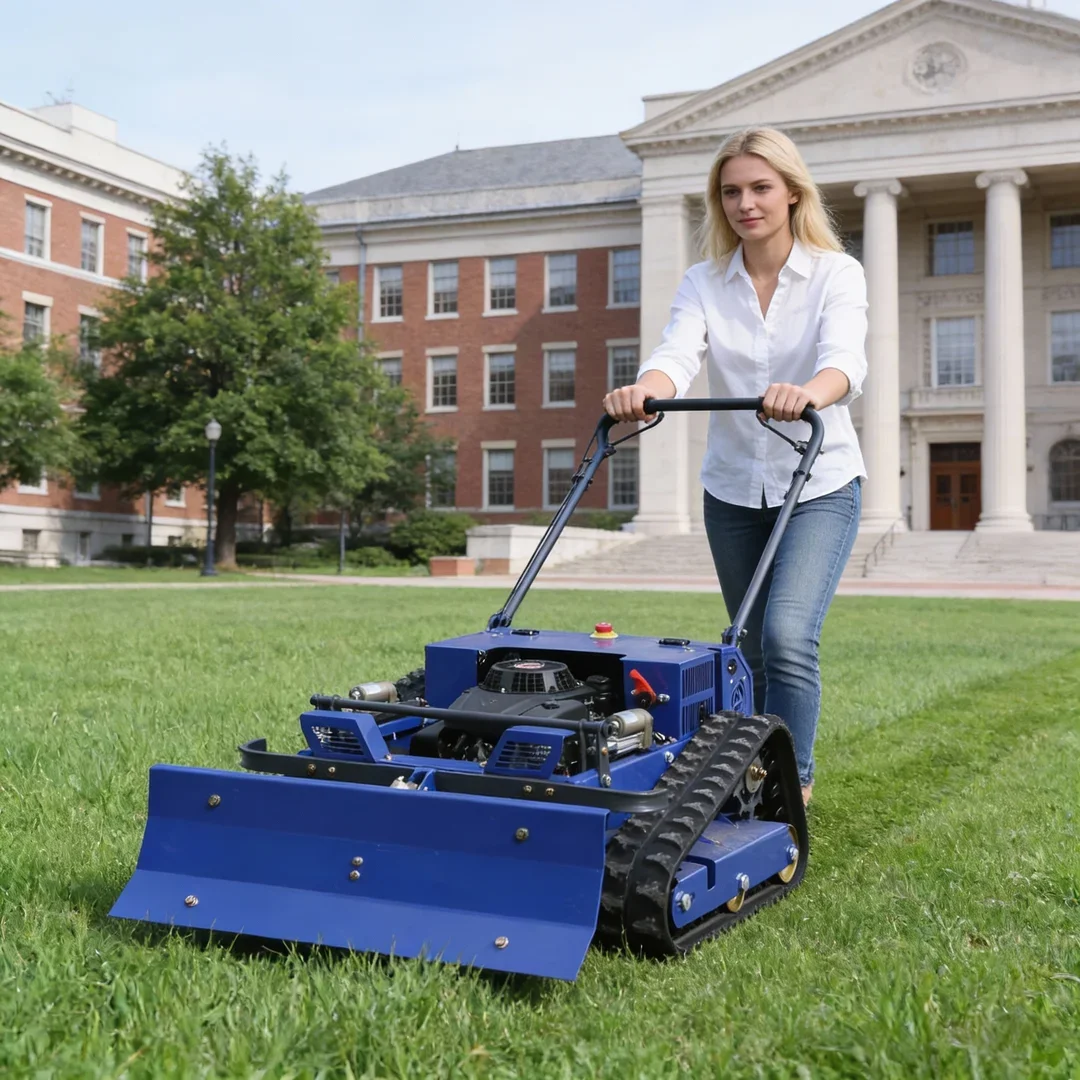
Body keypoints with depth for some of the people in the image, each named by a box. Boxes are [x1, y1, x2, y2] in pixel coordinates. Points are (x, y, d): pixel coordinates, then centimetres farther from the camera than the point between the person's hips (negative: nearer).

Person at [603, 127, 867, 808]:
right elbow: (677, 355, -19)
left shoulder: (836, 274, -8)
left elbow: (845, 358, -27)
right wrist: (643, 390, -43)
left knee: (788, 636, -22)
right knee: (757, 653, 11)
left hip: (820, 484, -3)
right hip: (733, 489, 4)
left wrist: (810, 393, -51)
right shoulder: (705, 284, -1)